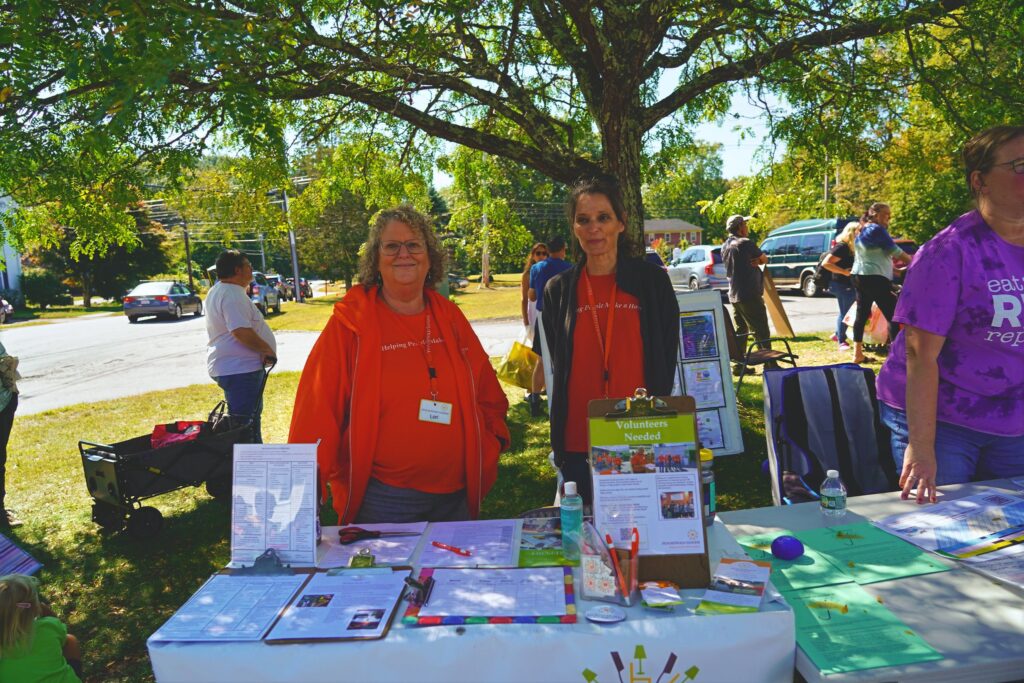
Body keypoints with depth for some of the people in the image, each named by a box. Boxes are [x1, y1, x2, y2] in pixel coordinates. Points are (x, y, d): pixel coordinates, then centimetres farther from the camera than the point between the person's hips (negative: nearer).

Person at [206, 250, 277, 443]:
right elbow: (243, 333, -29)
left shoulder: (217, 291, 16)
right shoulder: (232, 295, -19)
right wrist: (268, 350, -16)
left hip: (227, 367, 11)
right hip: (240, 369, -11)